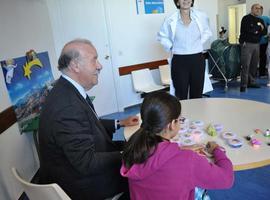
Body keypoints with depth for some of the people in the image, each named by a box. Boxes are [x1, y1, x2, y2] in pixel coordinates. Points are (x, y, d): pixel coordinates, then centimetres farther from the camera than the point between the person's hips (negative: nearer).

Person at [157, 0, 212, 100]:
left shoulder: (202, 17, -1)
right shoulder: (171, 20, -6)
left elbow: (207, 32, 19)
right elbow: (162, 36, 10)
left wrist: (199, 43, 9)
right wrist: (171, 48, 2)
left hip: (197, 59, 2)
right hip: (179, 61, -2)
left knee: (197, 93, 10)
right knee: (181, 95, 2)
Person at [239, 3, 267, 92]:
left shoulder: (260, 20, 19)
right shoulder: (246, 18, -2)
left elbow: (264, 32, 16)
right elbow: (246, 30, -16)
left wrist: (262, 28, -7)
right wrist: (257, 29, -1)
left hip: (257, 44, 7)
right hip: (247, 44, -6)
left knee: (254, 64, 6)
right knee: (246, 65, -10)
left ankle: (252, 82, 15)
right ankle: (243, 84, -8)